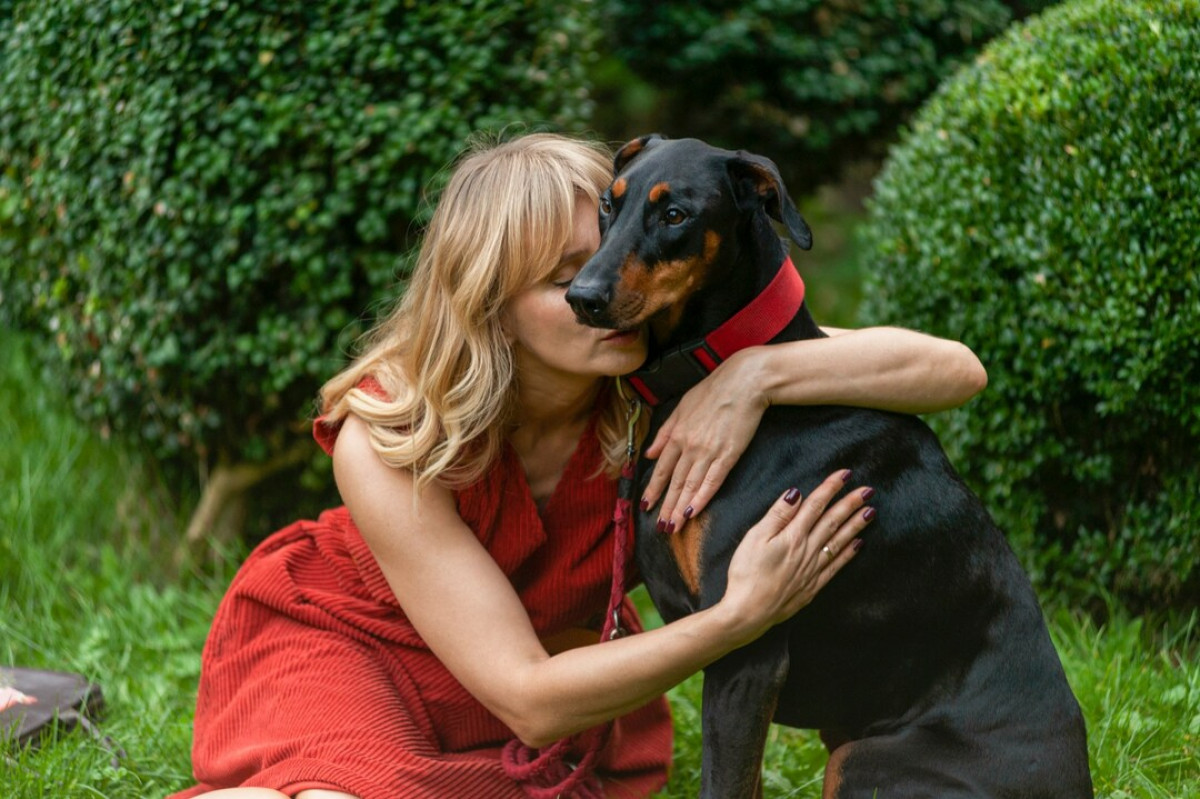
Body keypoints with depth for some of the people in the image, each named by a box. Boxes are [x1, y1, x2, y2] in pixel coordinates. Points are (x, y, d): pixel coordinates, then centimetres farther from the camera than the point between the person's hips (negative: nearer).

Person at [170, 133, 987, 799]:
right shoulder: (384, 443, -30)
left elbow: (953, 370, -26)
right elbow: (529, 700, -31)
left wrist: (758, 373, -42)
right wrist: (742, 615, -42)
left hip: (563, 658, 5)